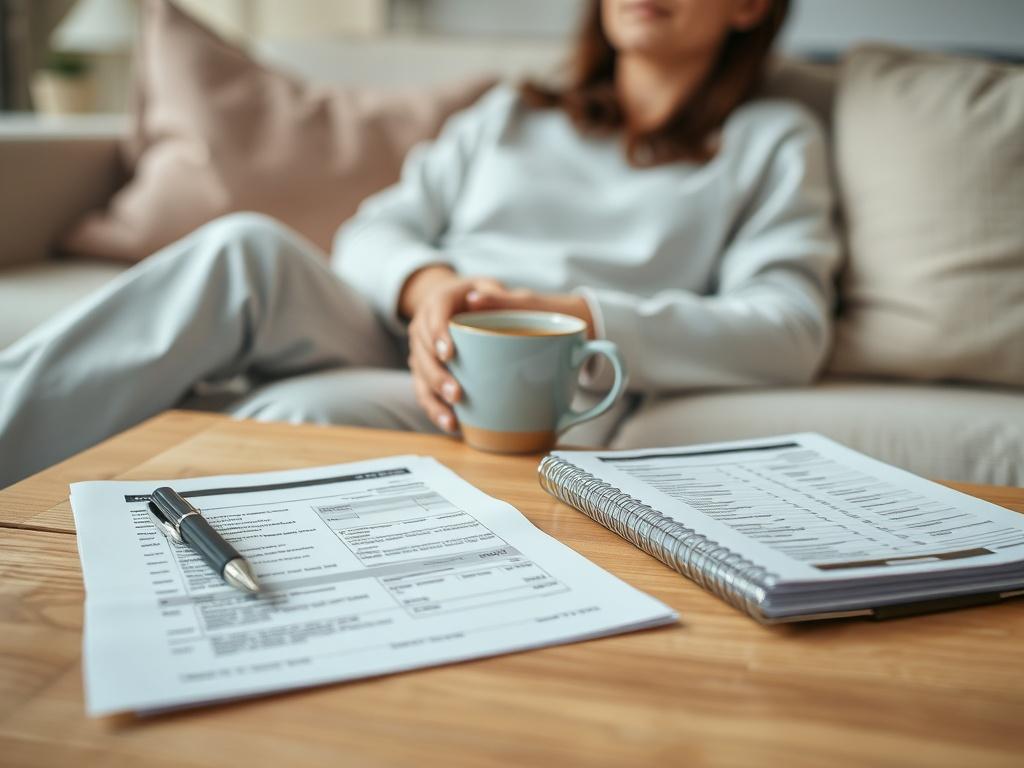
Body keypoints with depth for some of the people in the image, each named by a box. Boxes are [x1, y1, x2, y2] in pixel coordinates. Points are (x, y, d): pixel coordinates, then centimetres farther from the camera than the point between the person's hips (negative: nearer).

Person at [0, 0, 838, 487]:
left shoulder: (771, 143, 14)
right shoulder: (510, 114, 24)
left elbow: (791, 330, -3)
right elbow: (373, 231, 13)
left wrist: (579, 316, -16)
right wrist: (425, 284, -13)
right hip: (395, 342, 4)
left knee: (291, 413, -32)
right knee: (250, 248, -28)